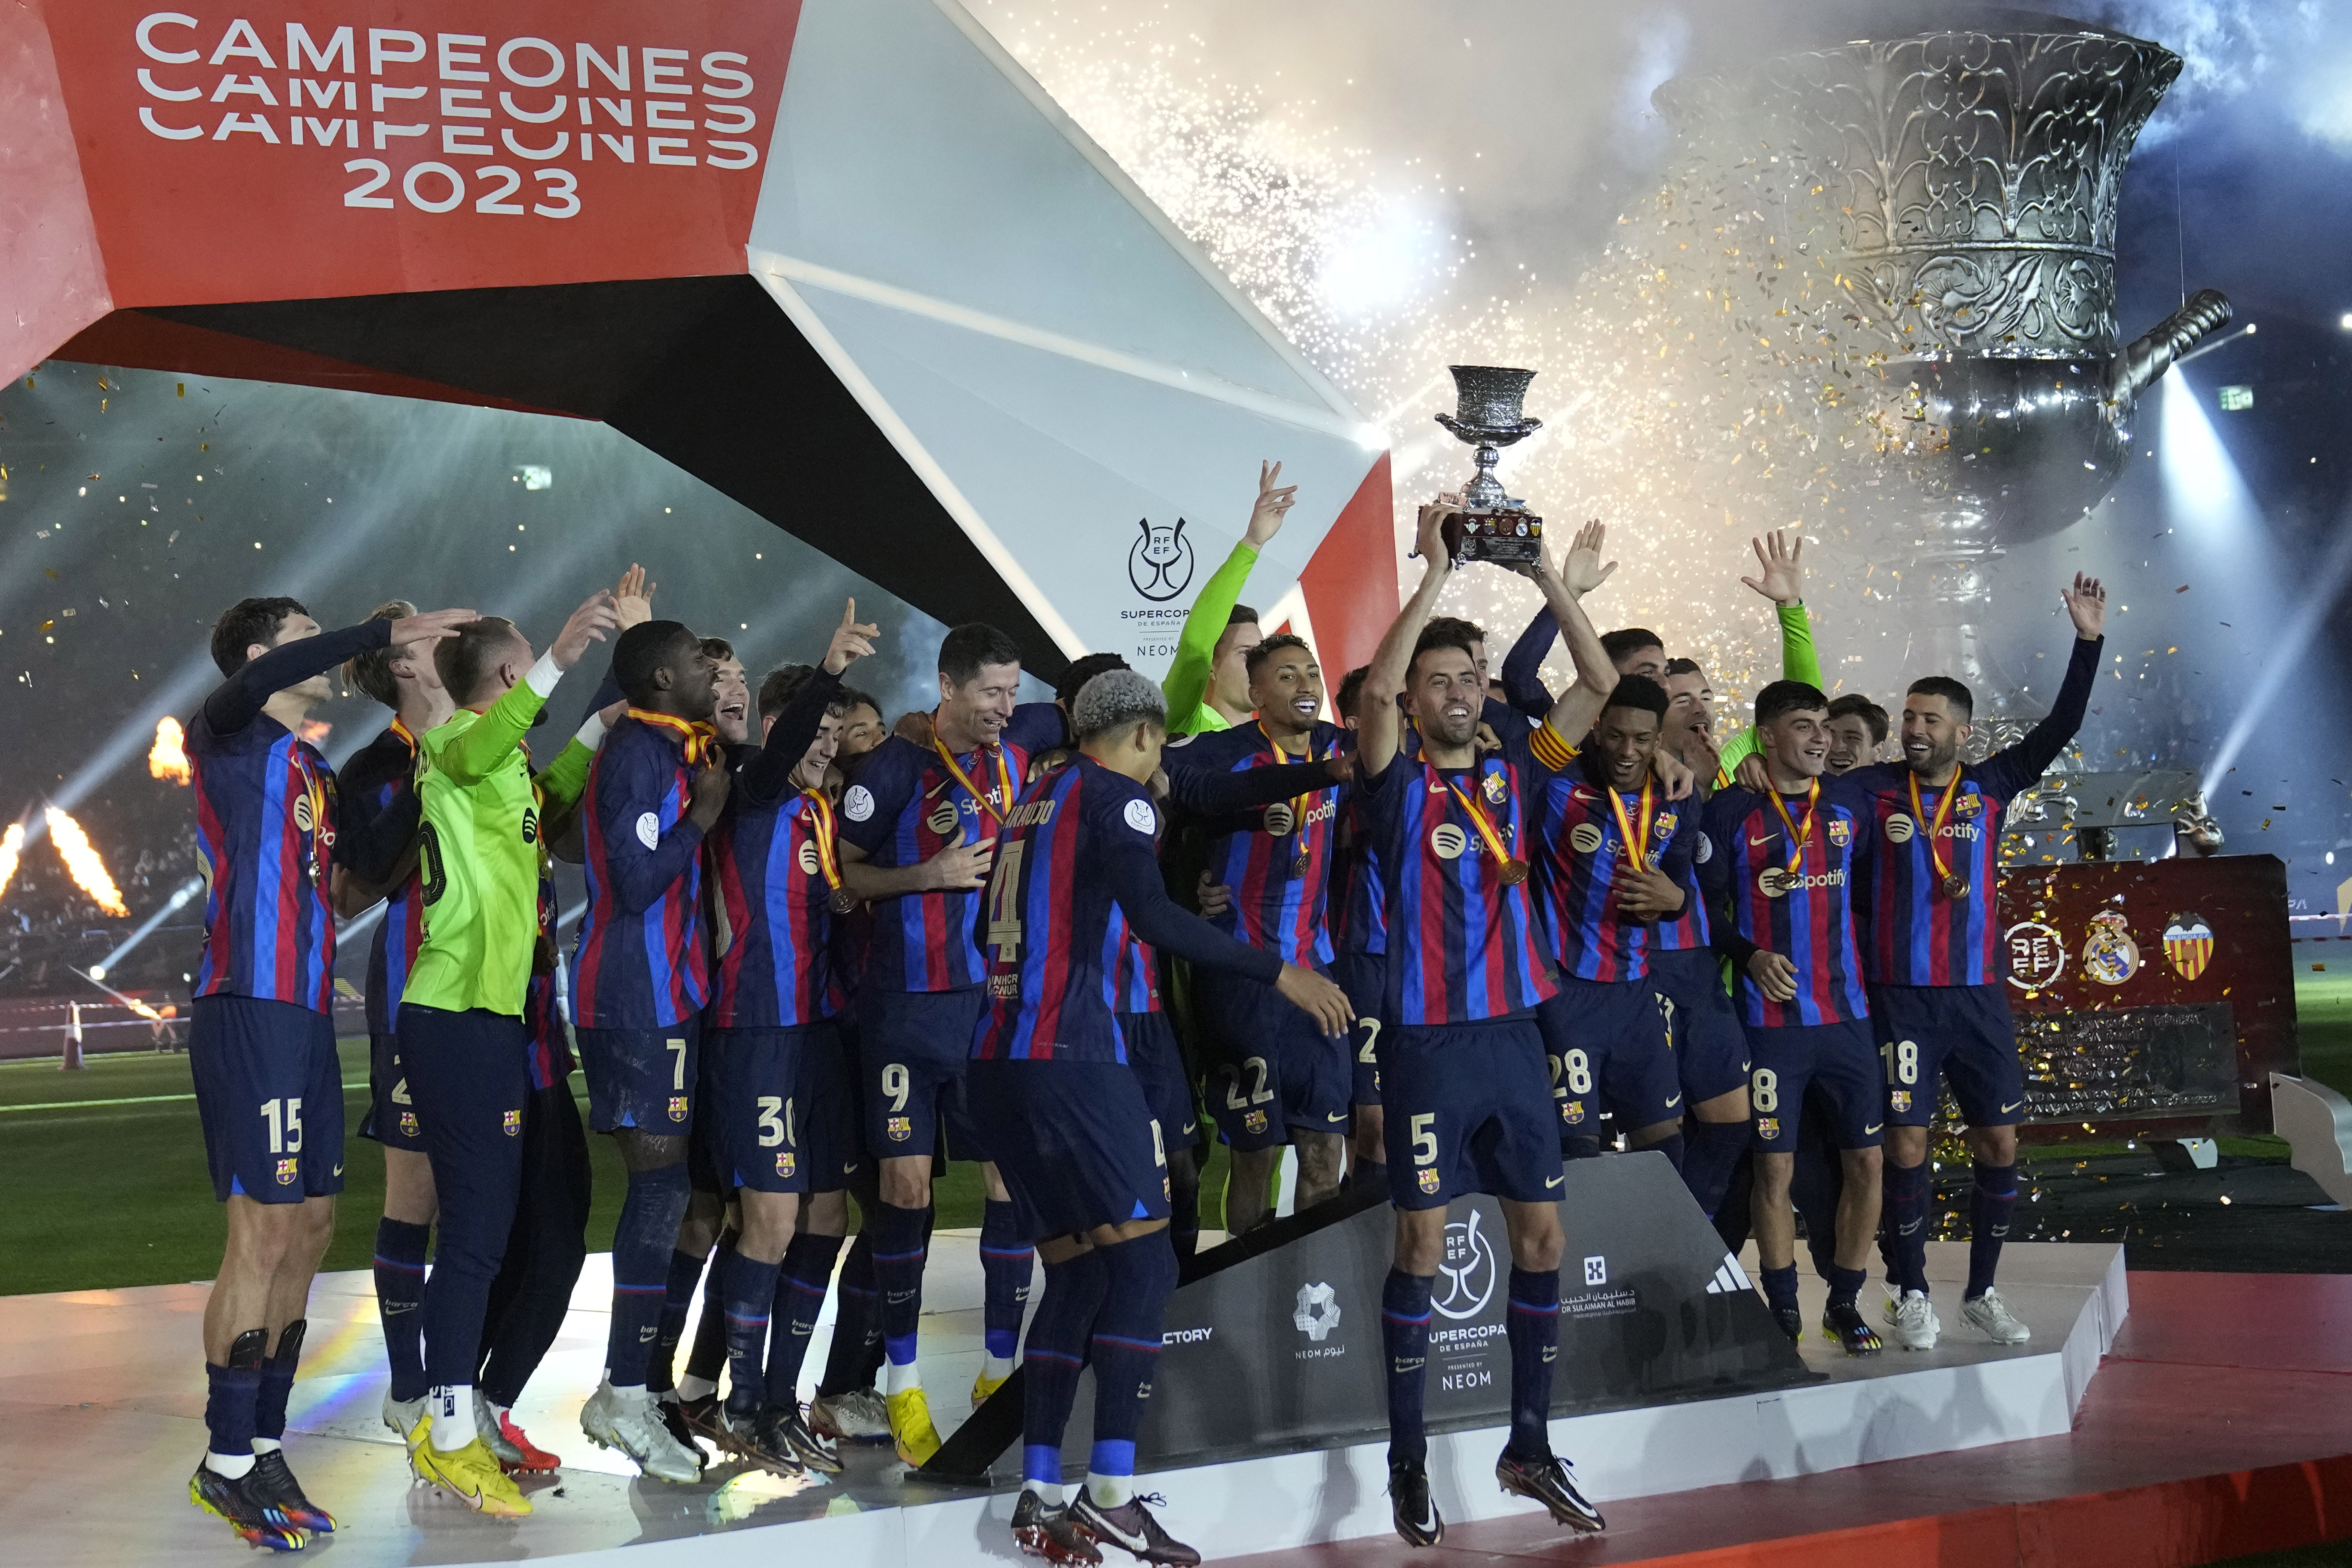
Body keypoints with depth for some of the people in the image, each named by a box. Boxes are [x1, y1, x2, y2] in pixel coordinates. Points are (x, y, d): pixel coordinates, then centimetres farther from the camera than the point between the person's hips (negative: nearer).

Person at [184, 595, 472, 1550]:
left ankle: (264, 1443, 16)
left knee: (308, 1228, 9)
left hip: (307, 1015, 9)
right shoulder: (231, 739, -3)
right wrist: (385, 634, -24)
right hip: (249, 1008, -9)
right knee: (264, 1230, -10)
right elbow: (250, 687, -25)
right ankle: (227, 1463, -4)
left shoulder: (317, 772, 21)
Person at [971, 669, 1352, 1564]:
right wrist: (1280, 973, -18)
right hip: (1072, 1060, -8)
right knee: (1143, 1265, -4)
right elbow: (1153, 916, -19)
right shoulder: (1117, 797, -4)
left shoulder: (1038, 801, 20)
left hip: (1001, 1060, 8)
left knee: (1076, 1275, 13)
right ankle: (1108, 1495, -10)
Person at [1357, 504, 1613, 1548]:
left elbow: (1599, 685, 4)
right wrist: (1434, 576, -18)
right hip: (1428, 1041, -5)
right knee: (1423, 1245, -1)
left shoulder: (1512, 774, 9)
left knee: (1542, 1238, 5)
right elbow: (1374, 688, -22)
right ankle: (1408, 1459, 8)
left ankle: (1530, 1447, 17)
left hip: (1515, 1033, 5)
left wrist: (1546, 577, -4)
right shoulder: (1399, 784, -3)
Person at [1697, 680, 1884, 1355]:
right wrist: (1751, 956, -18)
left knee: (1866, 1158, 3)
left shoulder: (1848, 802, 7)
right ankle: (1784, 1311, 13)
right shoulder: (1731, 811, -4)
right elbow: (1708, 907, -3)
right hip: (1771, 1016, -3)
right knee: (1774, 1165, 0)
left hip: (1846, 1012, 4)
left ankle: (1845, 1302, 17)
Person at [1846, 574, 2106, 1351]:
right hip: (1900, 997, -3)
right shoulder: (1873, 789, 1)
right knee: (1906, 1145, -5)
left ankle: (1982, 1293, 18)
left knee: (1999, 1144, 4)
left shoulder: (1988, 787, 6)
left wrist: (2089, 639, -4)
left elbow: (2059, 728, 2)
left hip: (1980, 996, 3)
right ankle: (1912, 1295, 9)